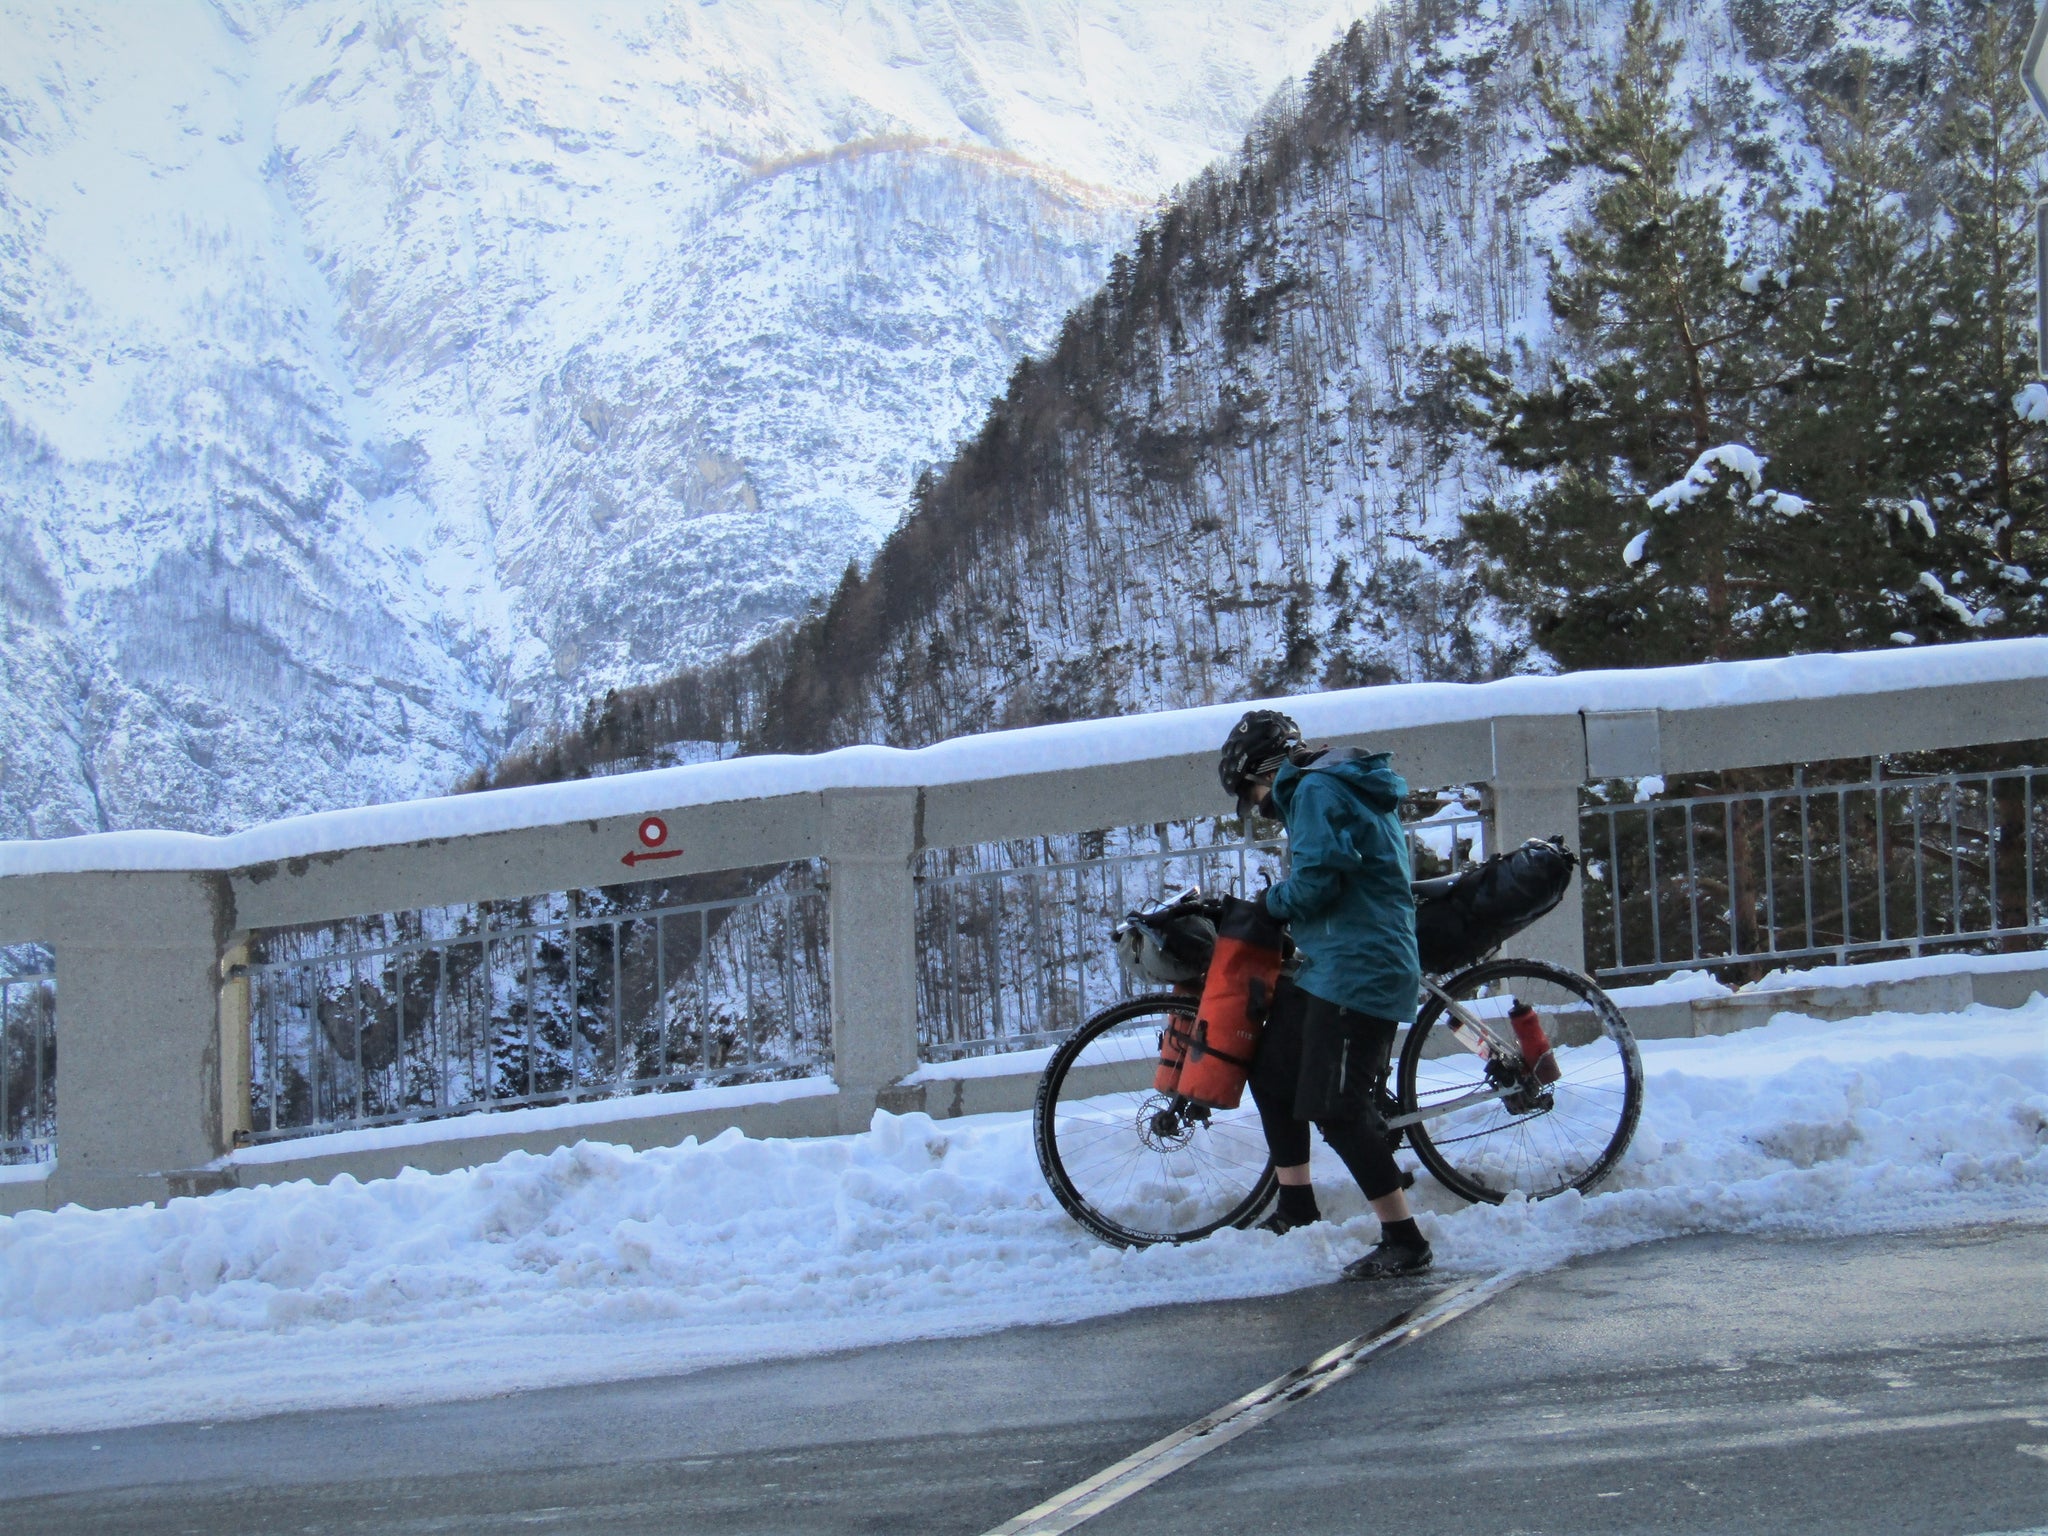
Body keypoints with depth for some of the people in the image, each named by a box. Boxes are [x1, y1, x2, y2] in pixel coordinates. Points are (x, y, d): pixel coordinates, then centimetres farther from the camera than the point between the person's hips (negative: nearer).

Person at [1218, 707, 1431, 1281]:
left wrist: (1272, 901, -5)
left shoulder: (1316, 791, -12)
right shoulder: (1342, 785, 21)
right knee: (1273, 1076, 19)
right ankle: (1296, 1210, 27)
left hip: (1354, 970, -11)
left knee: (1337, 1110, -10)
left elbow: (1317, 879, -23)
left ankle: (1404, 1242, -7)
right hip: (1330, 966, 11)